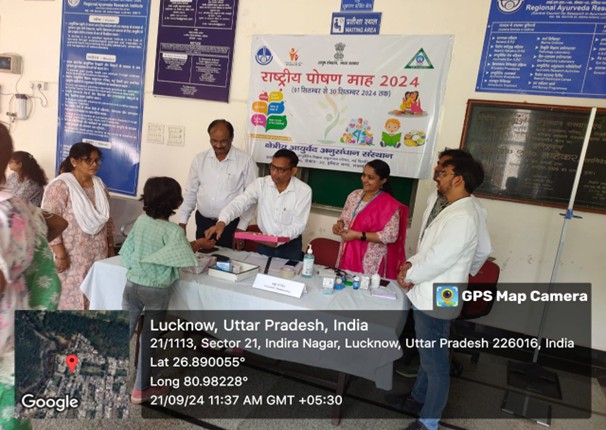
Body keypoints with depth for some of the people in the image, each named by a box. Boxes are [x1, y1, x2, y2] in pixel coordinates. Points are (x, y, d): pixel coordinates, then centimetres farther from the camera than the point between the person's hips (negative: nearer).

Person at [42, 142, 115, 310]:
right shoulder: (60, 186, -12)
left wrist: (110, 246, 13)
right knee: (69, 298, 3)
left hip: (98, 254, 6)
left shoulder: (99, 185, 9)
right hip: (71, 256, -6)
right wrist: (60, 254, -17)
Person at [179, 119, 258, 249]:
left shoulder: (245, 161, -8)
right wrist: (182, 222, 4)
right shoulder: (199, 159, 3)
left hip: (231, 225, -3)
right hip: (203, 223, 3)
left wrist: (241, 228, -8)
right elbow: (190, 193, 8)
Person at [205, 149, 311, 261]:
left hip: (290, 246, -2)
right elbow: (239, 203, -18)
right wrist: (221, 222, -36)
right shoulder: (260, 184, -7)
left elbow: (298, 225, -15)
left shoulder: (304, 190, -13)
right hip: (264, 243, 2)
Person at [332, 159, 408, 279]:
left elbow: (390, 236, -18)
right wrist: (340, 224, -8)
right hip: (347, 255, 6)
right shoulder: (354, 195, 3)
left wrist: (358, 235, -21)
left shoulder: (389, 205, -14)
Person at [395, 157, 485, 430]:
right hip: (428, 295, 10)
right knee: (427, 355, 25)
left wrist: (410, 276, -11)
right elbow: (428, 249, 15)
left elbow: (438, 259, -25)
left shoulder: (462, 216, -22)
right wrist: (411, 264, -2)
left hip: (436, 300, -10)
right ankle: (418, 398, 43)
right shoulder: (453, 210, 11)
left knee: (435, 361, 5)